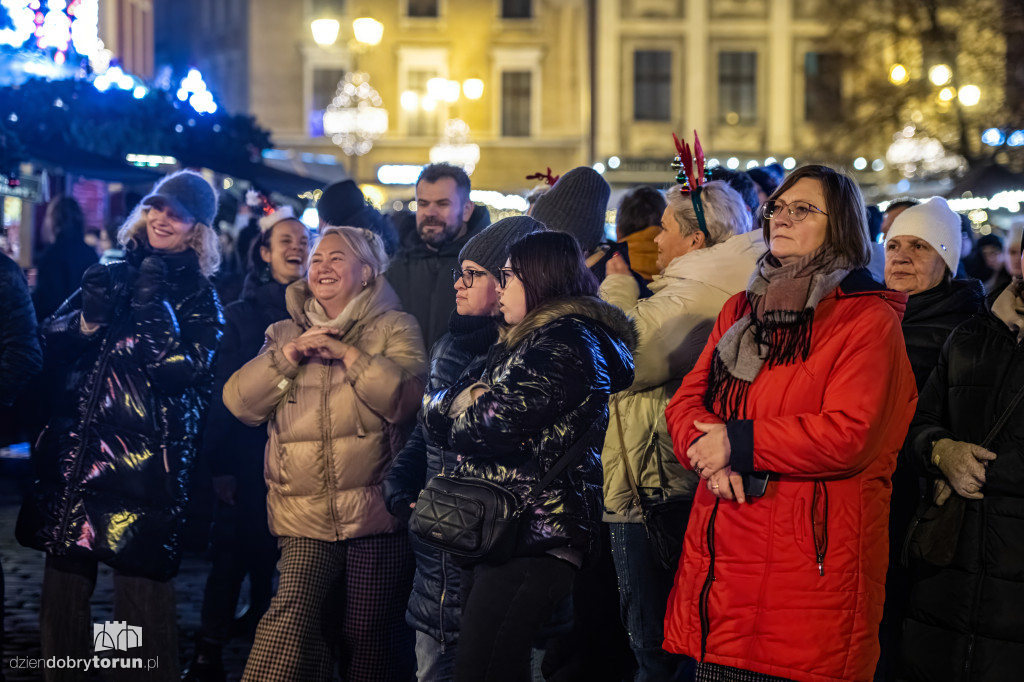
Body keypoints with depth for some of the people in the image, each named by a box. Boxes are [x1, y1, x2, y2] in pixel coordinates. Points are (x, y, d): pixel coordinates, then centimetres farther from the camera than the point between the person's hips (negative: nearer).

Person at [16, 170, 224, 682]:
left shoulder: (199, 298, 3)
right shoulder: (111, 274, 14)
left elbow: (186, 369, -12)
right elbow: (50, 340, 10)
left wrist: (154, 305, -14)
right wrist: (86, 321, -8)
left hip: (146, 461, -4)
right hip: (74, 448, 4)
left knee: (140, 578, -4)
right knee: (64, 576, 6)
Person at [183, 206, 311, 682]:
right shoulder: (243, 314, 4)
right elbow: (225, 390, 1)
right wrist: (220, 462, -7)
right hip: (250, 455, -1)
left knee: (289, 554, 5)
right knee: (234, 552, -2)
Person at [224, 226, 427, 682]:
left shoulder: (394, 328, 6)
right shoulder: (284, 333, 17)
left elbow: (404, 397, -11)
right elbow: (240, 402, 5)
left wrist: (346, 353, -12)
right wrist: (289, 354, -6)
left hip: (375, 512, -2)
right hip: (304, 516, 2)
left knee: (369, 634, 2)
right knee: (295, 620, -17)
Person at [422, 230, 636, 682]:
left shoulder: (566, 343, -11)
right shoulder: (533, 340, 23)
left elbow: (489, 422, -19)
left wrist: (443, 405, 2)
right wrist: (464, 401, -4)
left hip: (532, 537, -11)